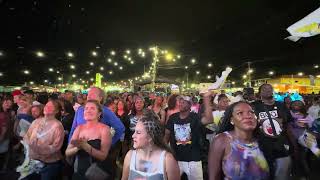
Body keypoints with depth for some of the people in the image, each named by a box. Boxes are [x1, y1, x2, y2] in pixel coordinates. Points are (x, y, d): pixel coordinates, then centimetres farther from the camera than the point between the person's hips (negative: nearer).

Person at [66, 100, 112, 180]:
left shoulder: (104, 128, -15)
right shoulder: (79, 128, -1)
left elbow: (103, 156, -21)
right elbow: (67, 153, -4)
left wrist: (85, 146, -32)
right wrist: (78, 147, -24)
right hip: (79, 173, 4)